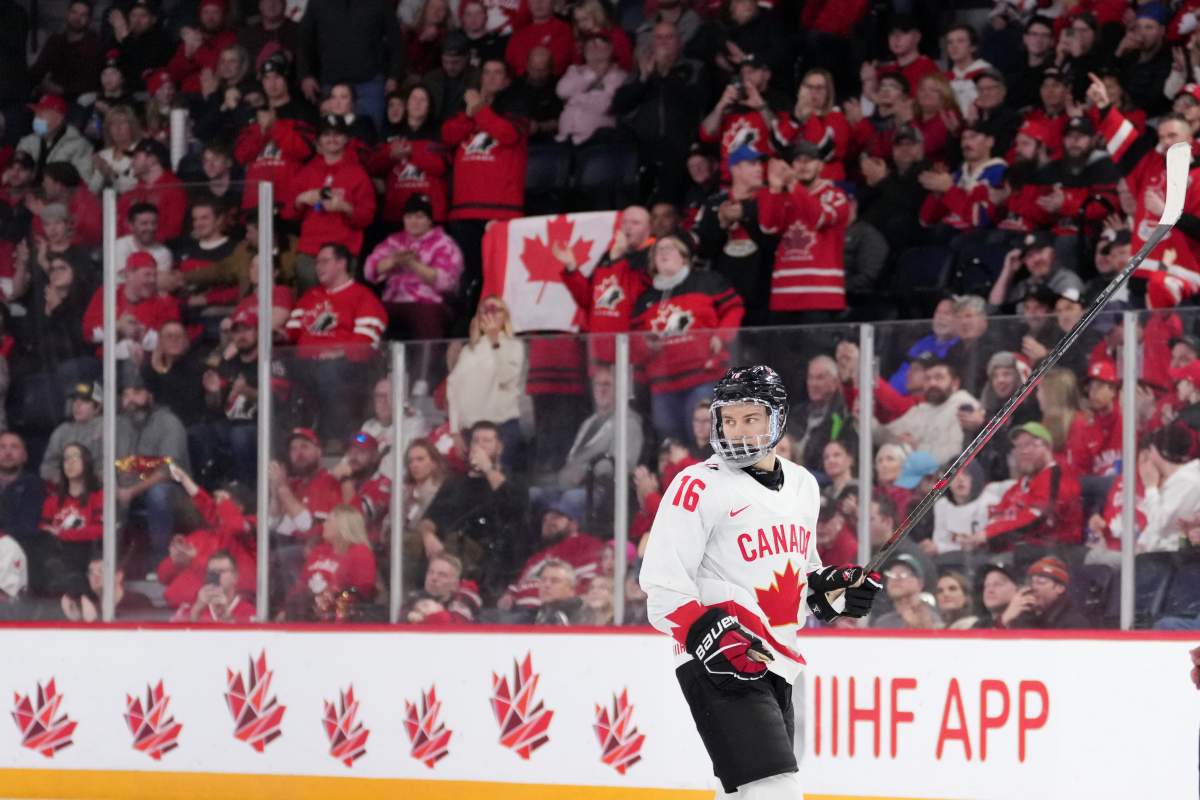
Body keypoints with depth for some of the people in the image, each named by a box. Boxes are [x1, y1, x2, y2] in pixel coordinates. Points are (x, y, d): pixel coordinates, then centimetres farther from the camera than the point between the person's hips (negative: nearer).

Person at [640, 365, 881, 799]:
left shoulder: (803, 485, 13)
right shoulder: (700, 486, -9)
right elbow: (662, 585, -12)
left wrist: (832, 589, 5)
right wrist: (708, 634, -24)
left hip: (775, 665, 8)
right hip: (719, 665, -8)